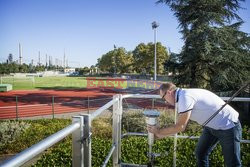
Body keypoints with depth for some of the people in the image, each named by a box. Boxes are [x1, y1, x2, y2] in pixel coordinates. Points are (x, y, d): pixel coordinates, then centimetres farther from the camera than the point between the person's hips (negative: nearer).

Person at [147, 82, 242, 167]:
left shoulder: (185, 97, -25)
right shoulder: (182, 98, 4)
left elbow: (180, 127, -22)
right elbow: (181, 126, 11)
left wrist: (159, 131, -9)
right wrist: (161, 135, 12)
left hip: (228, 125, -9)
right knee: (200, 153, 12)